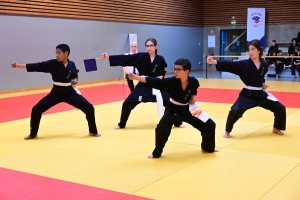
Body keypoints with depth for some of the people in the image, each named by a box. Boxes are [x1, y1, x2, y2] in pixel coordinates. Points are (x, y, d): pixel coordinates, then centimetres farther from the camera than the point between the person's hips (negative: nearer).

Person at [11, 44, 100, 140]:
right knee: (36, 110, -7)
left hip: (69, 92, 0)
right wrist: (19, 65, -19)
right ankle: (33, 134, 16)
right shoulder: (52, 63, -9)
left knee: (89, 108, -7)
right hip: (56, 93, 0)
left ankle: (93, 131, 16)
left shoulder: (71, 64, -5)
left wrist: (75, 80, -9)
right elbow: (38, 66, -13)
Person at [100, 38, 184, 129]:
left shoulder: (160, 59, -6)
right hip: (143, 86, 0)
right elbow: (125, 59, -15)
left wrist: (161, 77, -15)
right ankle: (121, 124, 18)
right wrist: (109, 57, -23)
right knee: (127, 104, -3)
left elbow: (163, 72, 9)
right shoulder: (140, 57, -8)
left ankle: (178, 123, 17)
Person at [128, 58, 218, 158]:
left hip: (187, 109, 3)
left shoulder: (193, 81, -17)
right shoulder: (171, 81, -24)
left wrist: (192, 97, -7)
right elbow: (154, 81, -32)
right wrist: (136, 77, -41)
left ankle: (208, 147, 32)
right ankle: (156, 153, 0)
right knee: (161, 128, -25)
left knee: (209, 125, 5)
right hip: (173, 110, -2)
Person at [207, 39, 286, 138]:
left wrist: (262, 83, 3)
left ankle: (276, 128, 33)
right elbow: (230, 65, -23)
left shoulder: (264, 65, -1)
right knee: (235, 110, -25)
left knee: (280, 108, 7)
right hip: (247, 94, -4)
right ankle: (227, 131, -1)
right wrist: (214, 62, -35)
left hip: (260, 94, 4)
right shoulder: (244, 64, -11)